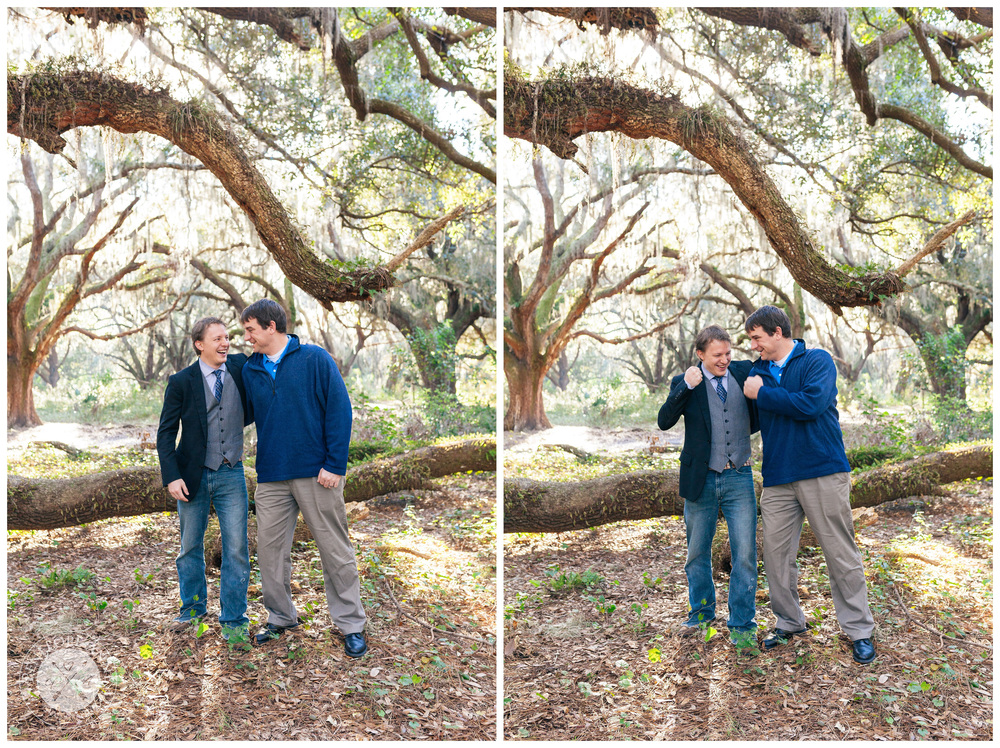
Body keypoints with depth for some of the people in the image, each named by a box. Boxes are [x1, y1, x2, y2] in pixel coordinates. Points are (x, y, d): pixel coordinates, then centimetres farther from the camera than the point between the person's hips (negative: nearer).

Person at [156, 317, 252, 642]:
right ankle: (193, 606, 34)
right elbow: (165, 433, -4)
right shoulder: (181, 382, -5)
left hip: (231, 475, 1)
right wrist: (172, 477, -13)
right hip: (193, 475, -1)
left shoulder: (240, 366, 1)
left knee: (236, 548, -1)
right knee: (190, 546, 14)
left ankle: (233, 620, 11)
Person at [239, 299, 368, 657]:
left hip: (316, 474, -5)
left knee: (335, 550, 2)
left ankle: (352, 624, 13)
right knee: (270, 548, 8)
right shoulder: (250, 370, 11)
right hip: (271, 476, 5)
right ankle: (280, 617, 27)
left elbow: (339, 411, -8)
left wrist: (335, 465, -13)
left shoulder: (315, 359, -4)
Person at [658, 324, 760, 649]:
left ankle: (742, 625, 10)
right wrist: (685, 387, -26)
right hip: (701, 481, 0)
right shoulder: (685, 383, -3)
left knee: (745, 553, -2)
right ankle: (701, 613, 32)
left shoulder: (744, 372, 2)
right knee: (697, 553, 13)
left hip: (739, 479, 0)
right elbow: (664, 421, -16)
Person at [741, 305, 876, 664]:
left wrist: (761, 393, -12)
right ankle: (789, 622, 23)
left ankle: (859, 629, 15)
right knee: (776, 553, 6)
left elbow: (810, 404, -20)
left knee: (841, 554, 2)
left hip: (823, 472, -5)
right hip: (777, 478, 5)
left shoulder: (817, 361, -4)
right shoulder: (757, 371, 12)